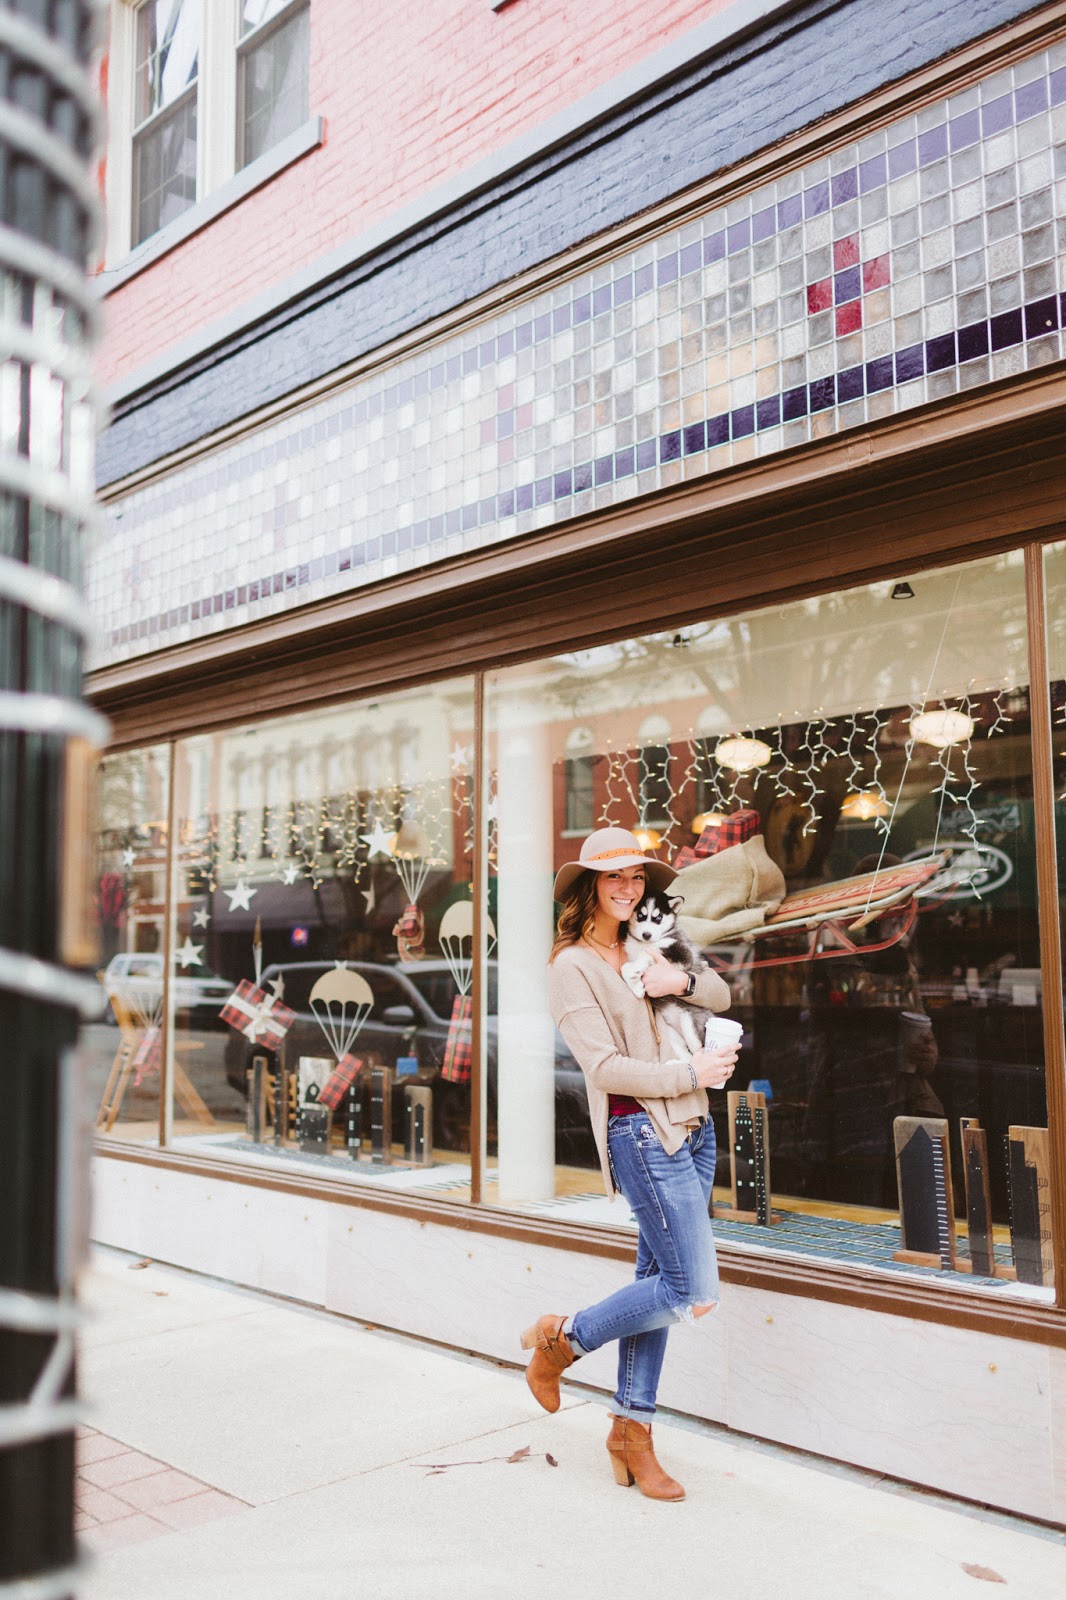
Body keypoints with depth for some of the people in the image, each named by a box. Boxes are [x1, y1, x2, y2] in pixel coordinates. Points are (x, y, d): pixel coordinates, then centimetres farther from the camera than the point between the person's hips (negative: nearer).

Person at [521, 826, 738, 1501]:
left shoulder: (643, 949, 15)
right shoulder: (572, 965, -8)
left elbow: (722, 997, 19)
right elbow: (606, 1067, -14)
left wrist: (683, 982, -3)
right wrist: (691, 1073, -10)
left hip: (692, 1129, 8)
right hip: (641, 1134, -7)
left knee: (659, 1281, 10)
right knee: (693, 1291, -9)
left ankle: (632, 1431, 21)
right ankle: (561, 1341, 10)